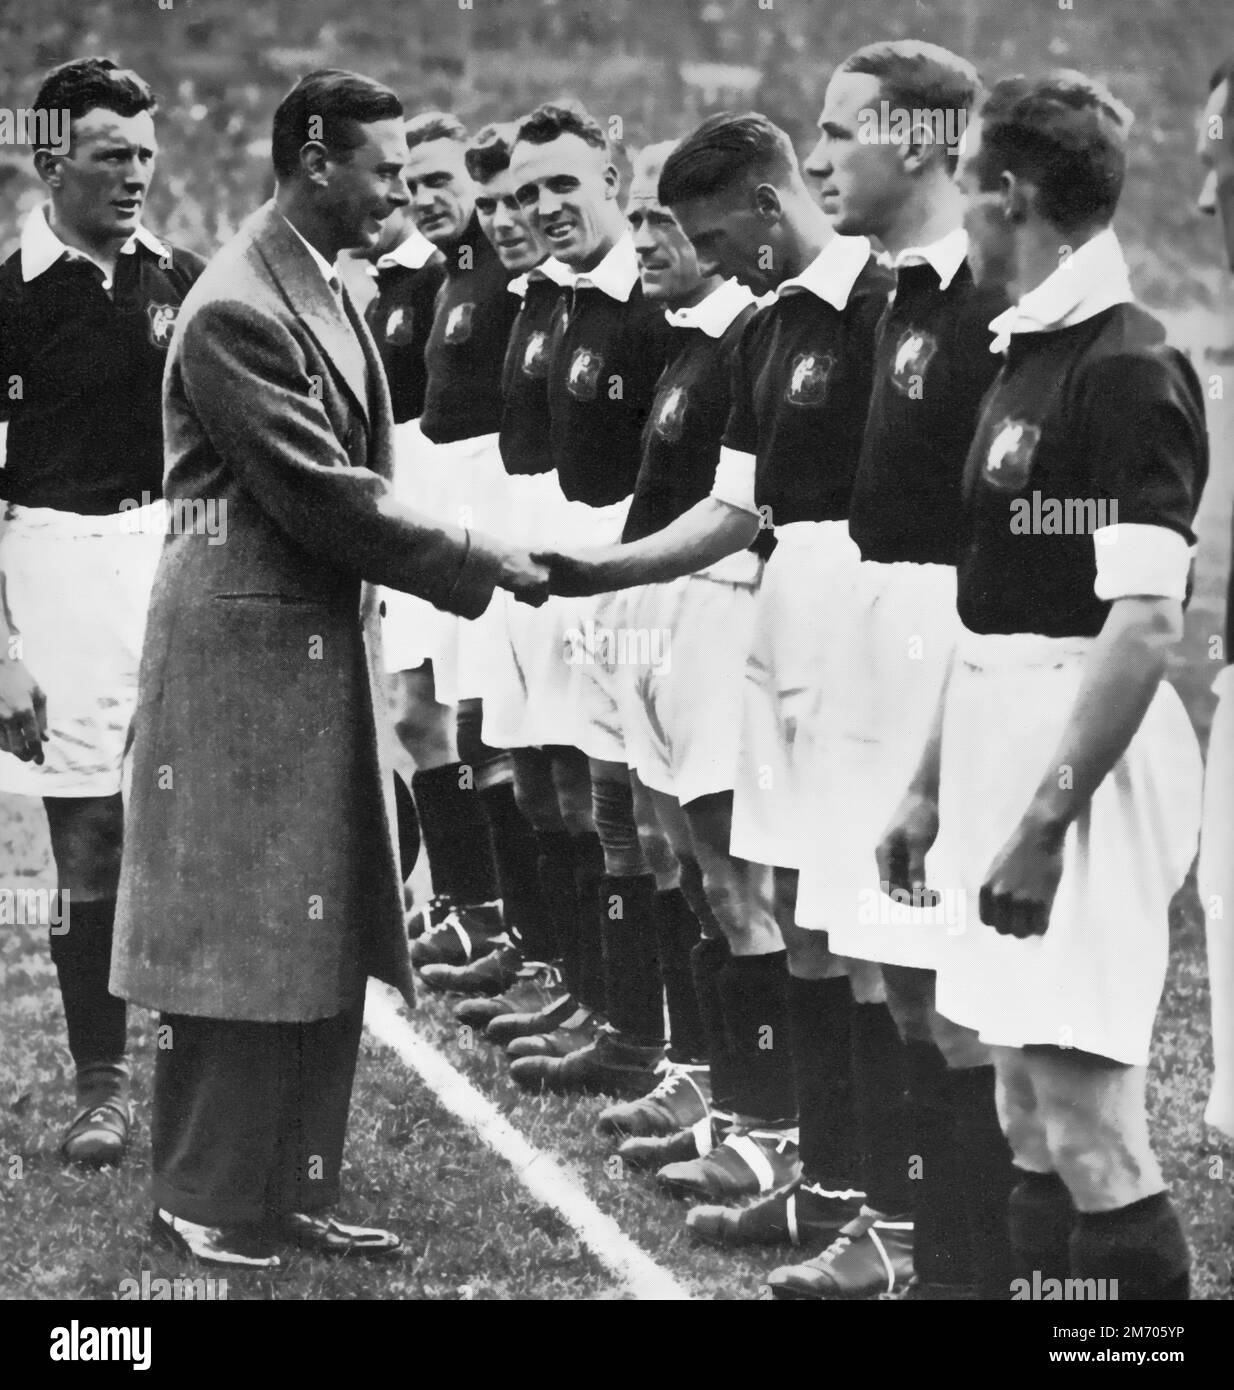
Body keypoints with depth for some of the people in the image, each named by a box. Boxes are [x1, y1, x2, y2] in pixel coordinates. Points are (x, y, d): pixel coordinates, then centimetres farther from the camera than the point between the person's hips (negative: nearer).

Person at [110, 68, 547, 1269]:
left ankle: (289, 1189, 19)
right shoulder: (236, 310, -18)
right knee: (238, 932, -1)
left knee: (324, 936, 11)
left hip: (324, 647, 9)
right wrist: (481, 570, -15)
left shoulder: (324, 289, 11)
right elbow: (322, 496, -21)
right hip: (246, 653, -9)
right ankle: (204, 1200, 10)